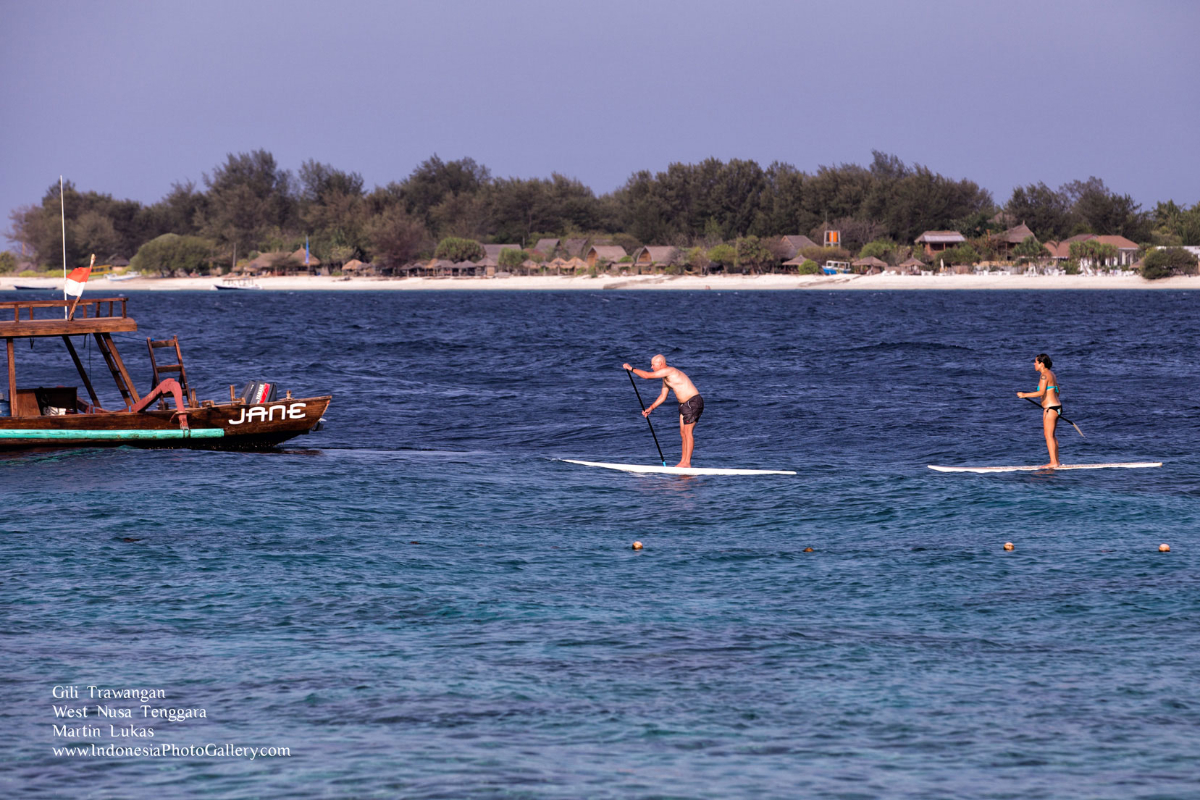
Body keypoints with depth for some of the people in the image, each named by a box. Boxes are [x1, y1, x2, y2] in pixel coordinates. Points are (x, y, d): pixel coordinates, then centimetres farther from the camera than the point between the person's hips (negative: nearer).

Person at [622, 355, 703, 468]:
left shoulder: (669, 371, -16)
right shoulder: (665, 378, 16)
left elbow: (647, 376, -18)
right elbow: (663, 397, 23)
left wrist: (631, 369, -7)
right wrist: (650, 409, 16)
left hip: (693, 402, -10)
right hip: (684, 404, 10)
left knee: (687, 432, -11)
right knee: (683, 433, 9)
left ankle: (687, 462, -12)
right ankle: (683, 461, 10)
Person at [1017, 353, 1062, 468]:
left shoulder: (1044, 376, -15)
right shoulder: (1051, 374, 15)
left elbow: (1041, 392, -24)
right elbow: (1057, 391, 23)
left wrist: (1024, 395, -20)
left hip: (1050, 407, -10)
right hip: (1057, 406, 10)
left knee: (1048, 435, -9)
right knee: (1052, 435, 15)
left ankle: (1053, 462, -11)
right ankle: (1056, 461, 18)